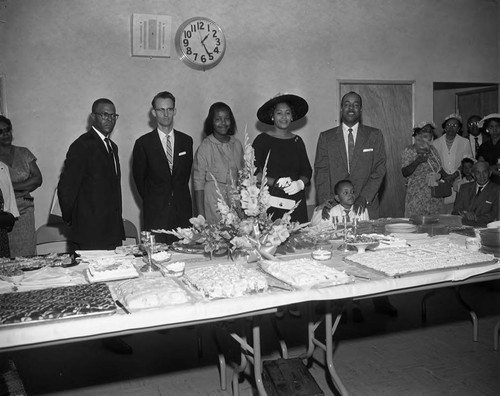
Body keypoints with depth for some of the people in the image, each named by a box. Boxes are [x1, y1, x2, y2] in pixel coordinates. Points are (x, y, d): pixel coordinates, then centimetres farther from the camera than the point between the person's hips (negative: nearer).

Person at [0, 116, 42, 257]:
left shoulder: (23, 153, 11)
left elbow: (38, 179, 3)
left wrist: (13, 187, -7)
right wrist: (24, 188, -11)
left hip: (25, 212, 3)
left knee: (27, 251, 0)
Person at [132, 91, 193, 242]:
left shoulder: (186, 141, 8)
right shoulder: (143, 143, 0)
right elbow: (139, 178, 7)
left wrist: (179, 197, 10)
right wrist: (151, 201, 9)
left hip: (182, 210, 2)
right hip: (155, 213, -2)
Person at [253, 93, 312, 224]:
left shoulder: (297, 141, 14)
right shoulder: (262, 140, 2)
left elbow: (307, 171, 13)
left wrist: (300, 183, -7)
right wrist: (274, 182, -15)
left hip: (296, 202, 3)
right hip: (270, 202, -3)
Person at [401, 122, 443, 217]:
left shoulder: (432, 149, 13)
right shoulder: (409, 151, -4)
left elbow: (439, 169, 20)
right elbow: (404, 173, -13)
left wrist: (439, 175, -2)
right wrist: (417, 161, -25)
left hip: (435, 196, 6)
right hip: (416, 196, -5)